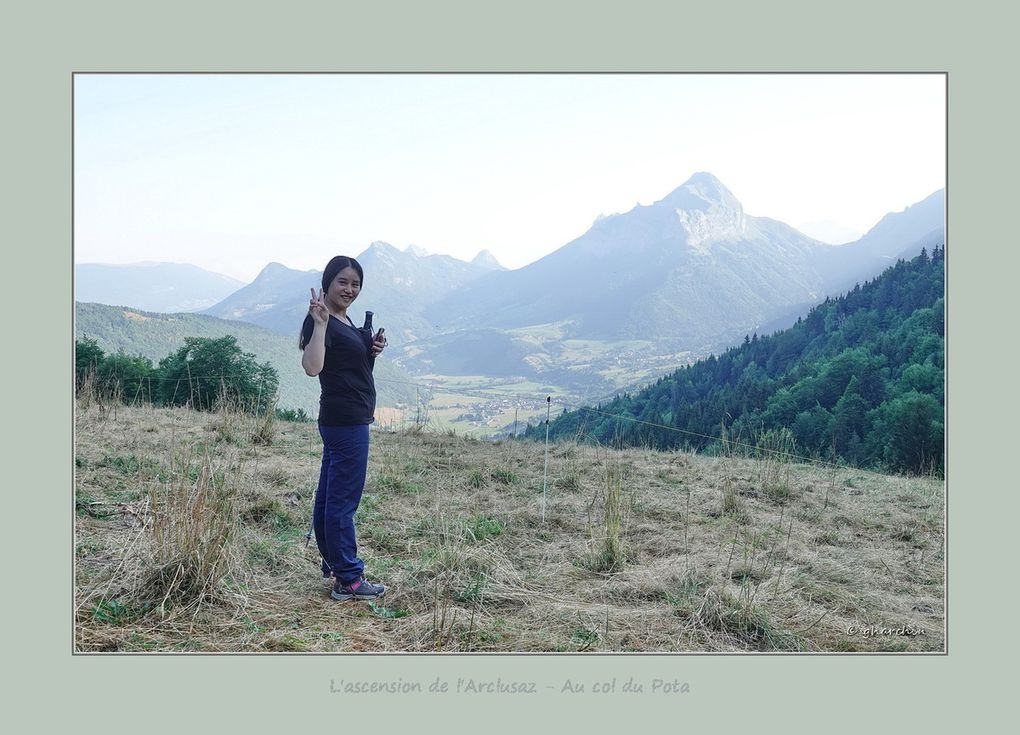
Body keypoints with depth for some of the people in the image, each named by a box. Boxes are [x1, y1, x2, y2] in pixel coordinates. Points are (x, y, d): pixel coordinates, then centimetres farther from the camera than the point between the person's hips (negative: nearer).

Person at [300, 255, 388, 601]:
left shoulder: (344, 321, 14)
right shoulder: (320, 320, -14)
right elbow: (312, 366, -28)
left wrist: (372, 350, 7)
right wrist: (319, 323, -32)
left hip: (345, 420, 10)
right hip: (346, 420, -10)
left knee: (329, 496, 17)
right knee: (343, 500, -6)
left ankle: (333, 562, 28)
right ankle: (348, 581, -1)